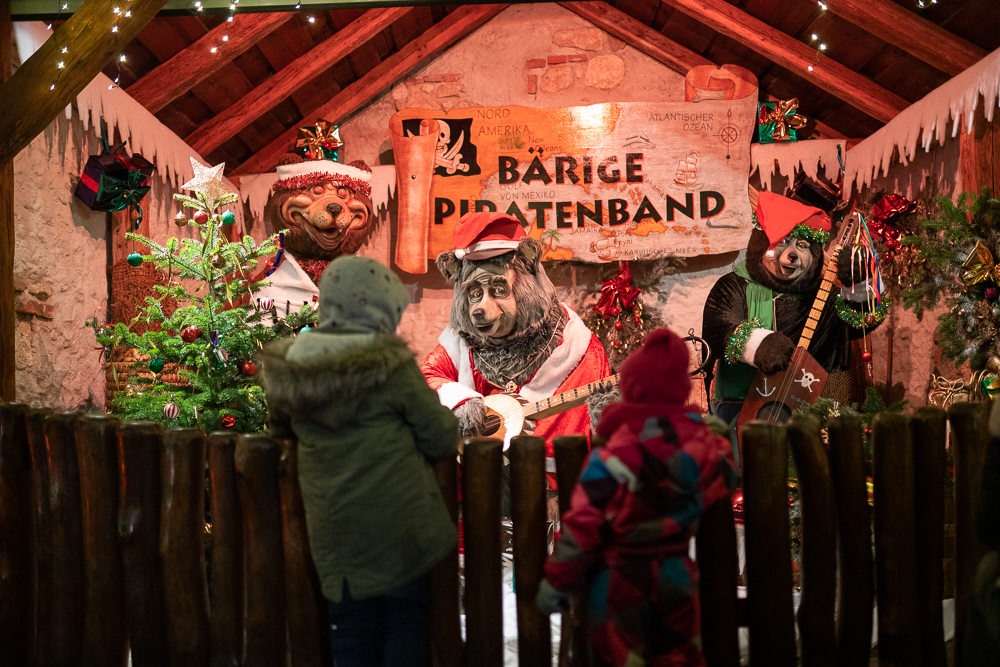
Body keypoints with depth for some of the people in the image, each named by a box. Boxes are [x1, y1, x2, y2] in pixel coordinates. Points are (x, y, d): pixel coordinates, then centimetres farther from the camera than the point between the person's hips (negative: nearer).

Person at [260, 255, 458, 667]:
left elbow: (281, 430, 16)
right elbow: (442, 439, -8)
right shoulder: (391, 367, -14)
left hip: (333, 527, 4)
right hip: (398, 523, -3)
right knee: (406, 619, 12)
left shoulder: (289, 369, -1)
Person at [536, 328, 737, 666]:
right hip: (678, 576, 4)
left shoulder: (614, 457, -22)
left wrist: (556, 581, -10)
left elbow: (583, 526, -21)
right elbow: (725, 480, 12)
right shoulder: (707, 441, -8)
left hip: (621, 581, -4)